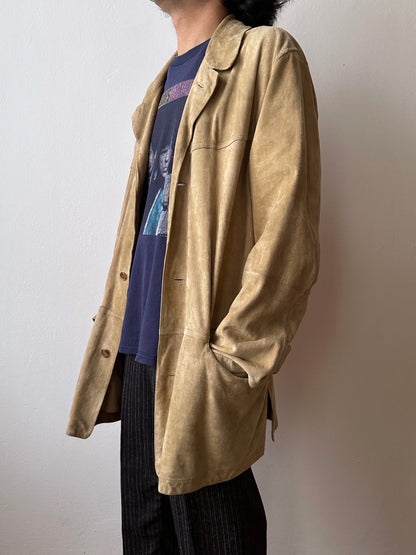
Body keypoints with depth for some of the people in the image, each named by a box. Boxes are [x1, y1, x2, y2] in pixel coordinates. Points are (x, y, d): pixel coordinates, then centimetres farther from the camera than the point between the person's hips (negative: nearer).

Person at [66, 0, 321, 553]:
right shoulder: (167, 81, 19)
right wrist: (114, 333, 15)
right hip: (140, 353, 7)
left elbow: (288, 240, -14)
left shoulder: (266, 55, -5)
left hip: (199, 361, -7)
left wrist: (227, 369, -17)